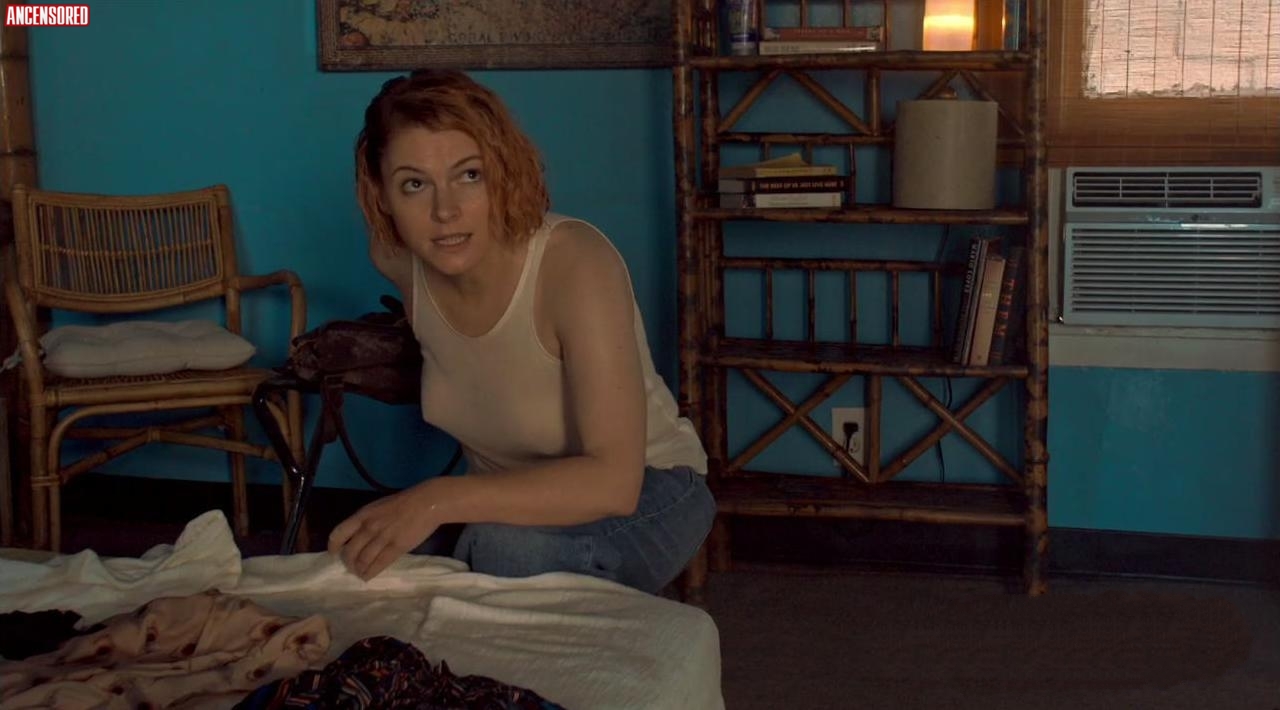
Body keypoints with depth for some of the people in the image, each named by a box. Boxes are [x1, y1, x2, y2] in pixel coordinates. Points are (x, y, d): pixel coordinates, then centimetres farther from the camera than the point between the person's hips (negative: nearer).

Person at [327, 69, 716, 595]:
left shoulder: (576, 265, -29)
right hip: (515, 496, 5)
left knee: (506, 546, -34)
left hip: (641, 495, -5)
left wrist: (440, 500, -43)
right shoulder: (399, 262, -11)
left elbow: (613, 480, -38)